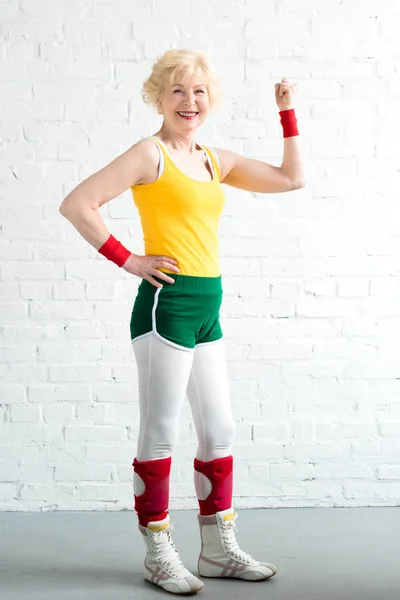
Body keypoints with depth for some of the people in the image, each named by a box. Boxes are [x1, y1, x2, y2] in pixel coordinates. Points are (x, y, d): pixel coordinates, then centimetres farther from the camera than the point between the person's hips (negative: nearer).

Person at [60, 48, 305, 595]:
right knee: (160, 434, 1)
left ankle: (219, 550, 24)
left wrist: (288, 114, 15)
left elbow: (292, 178, 18)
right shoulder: (150, 154, -6)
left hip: (206, 309, 8)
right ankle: (158, 555, 15)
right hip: (167, 305, -8)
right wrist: (127, 260, -12)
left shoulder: (215, 159, 14)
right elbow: (77, 204, -14)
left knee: (220, 431, 12)